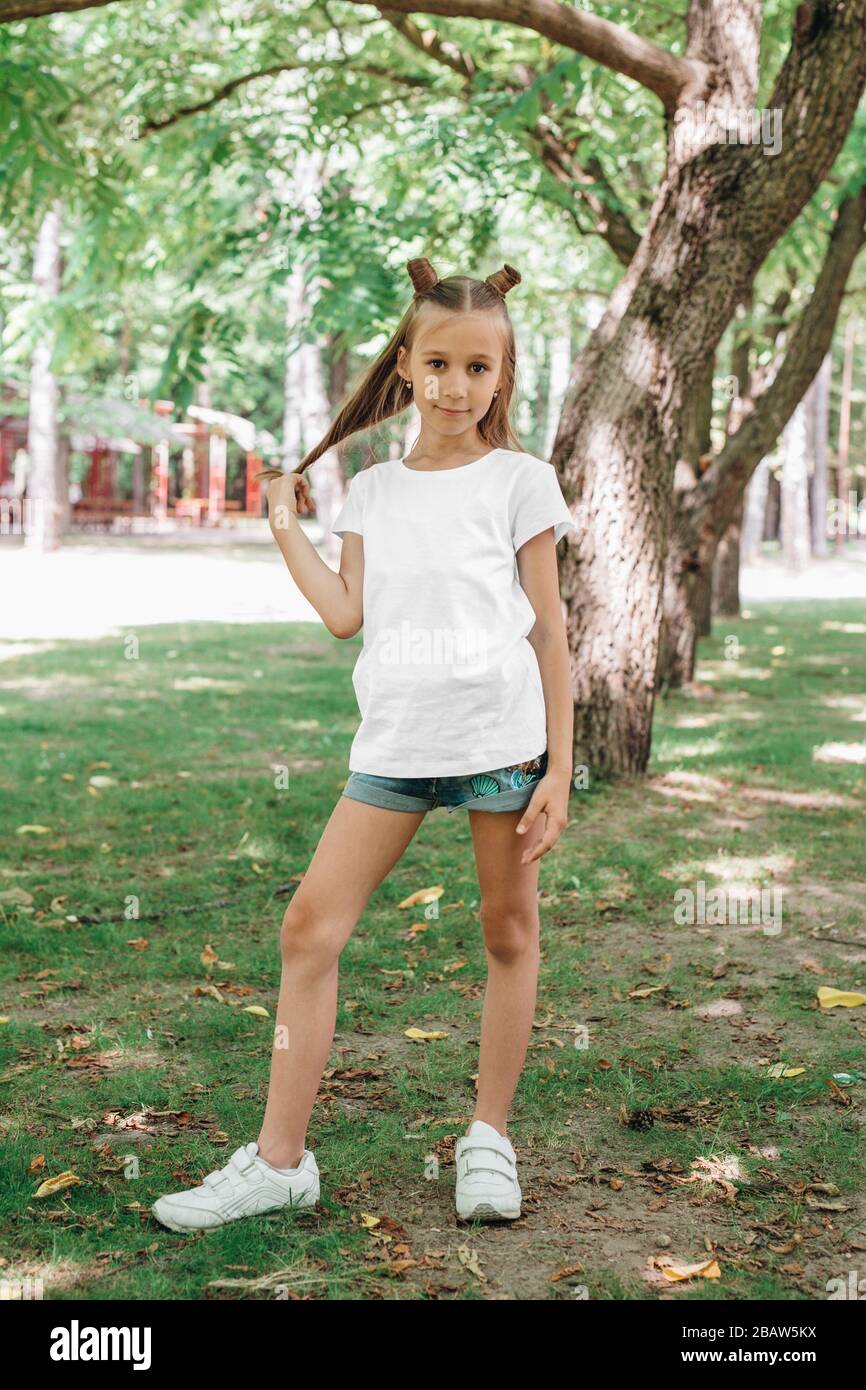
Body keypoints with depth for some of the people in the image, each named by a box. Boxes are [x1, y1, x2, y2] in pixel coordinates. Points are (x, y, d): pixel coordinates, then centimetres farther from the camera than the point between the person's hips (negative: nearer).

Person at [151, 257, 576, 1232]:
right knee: (310, 924, -3)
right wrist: (285, 528, 11)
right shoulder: (373, 490, 12)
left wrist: (558, 768, -3)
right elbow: (346, 614, 5)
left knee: (508, 932, 6)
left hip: (503, 737, -3)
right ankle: (279, 1159, 5)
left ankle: (488, 1138, 24)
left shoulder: (520, 481, 1)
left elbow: (547, 630, 1)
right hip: (394, 743, 3)